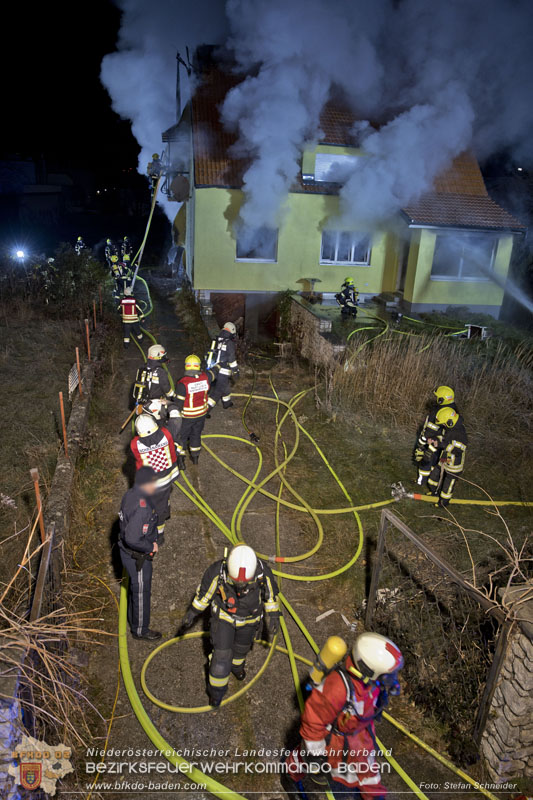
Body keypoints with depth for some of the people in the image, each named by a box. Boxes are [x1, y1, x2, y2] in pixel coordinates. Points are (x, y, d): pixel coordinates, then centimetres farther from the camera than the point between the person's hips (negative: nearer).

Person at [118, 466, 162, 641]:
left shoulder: (131, 495, -5)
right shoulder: (142, 507, -35)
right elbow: (133, 539, -37)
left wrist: (150, 540, 6)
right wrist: (150, 547, -19)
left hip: (128, 552, 9)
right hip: (138, 558, -9)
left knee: (135, 586, 29)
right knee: (141, 592, 12)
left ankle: (133, 619, 51)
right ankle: (140, 630, 34)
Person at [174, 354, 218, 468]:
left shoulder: (182, 383, -27)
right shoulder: (205, 377, -15)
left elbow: (179, 403, -19)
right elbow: (213, 373, 10)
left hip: (186, 416, -4)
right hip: (201, 414, 4)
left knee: (181, 436, 16)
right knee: (196, 434, 24)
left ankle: (181, 460, 24)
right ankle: (195, 457, 40)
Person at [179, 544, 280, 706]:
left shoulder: (263, 573, -34)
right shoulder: (217, 572, -36)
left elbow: (271, 594, -12)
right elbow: (204, 592, -15)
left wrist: (273, 616, -2)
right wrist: (191, 614, -5)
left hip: (249, 618, 2)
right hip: (223, 615, -2)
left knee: (242, 646, 25)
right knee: (222, 653, 1)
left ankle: (236, 664, 59)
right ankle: (216, 687, 29)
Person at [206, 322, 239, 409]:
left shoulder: (215, 341, 9)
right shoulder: (230, 343, -12)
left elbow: (209, 355, 15)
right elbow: (232, 359, -13)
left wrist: (209, 367, 25)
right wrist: (235, 371, -3)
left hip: (213, 370, 8)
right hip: (222, 373, -8)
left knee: (225, 386, 28)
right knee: (217, 391, -1)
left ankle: (227, 403, 47)